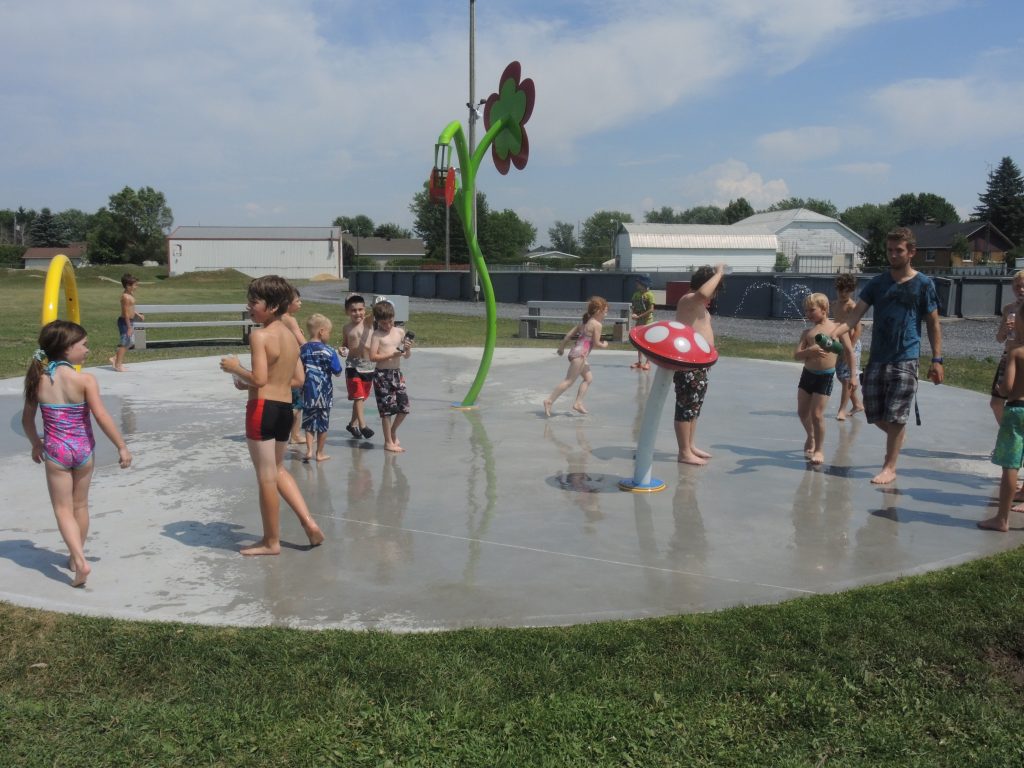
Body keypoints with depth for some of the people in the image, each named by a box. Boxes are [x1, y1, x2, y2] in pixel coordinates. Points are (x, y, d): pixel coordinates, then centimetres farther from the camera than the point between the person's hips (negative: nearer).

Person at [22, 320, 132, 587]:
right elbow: (102, 417, -18)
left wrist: (36, 444, 22)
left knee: (63, 509, 8)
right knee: (80, 505, 18)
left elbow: (27, 419, 5)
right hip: (83, 449, -1)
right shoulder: (85, 380, -16)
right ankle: (75, 557, 32)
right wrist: (122, 447, -9)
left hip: (55, 450, 1)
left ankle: (80, 560, -9)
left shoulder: (38, 379, -5)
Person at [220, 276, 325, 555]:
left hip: (262, 408, -8)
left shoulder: (260, 335, -14)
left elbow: (259, 379, -21)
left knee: (266, 477, 4)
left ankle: (271, 542, 16)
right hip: (286, 408, 8)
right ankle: (309, 522, 17)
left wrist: (235, 368, -4)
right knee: (278, 470, 24)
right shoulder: (290, 335, 11)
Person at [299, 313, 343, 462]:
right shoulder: (329, 351, -11)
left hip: (308, 393, 3)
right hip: (324, 393, -3)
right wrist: (335, 357, 8)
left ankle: (309, 450, 4)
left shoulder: (302, 350, -1)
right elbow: (337, 372, -7)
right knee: (323, 423, 9)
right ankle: (320, 453, 17)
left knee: (308, 422, 14)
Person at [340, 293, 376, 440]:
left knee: (362, 397, 13)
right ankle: (362, 425, -11)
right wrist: (343, 350, -8)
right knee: (358, 396, -8)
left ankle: (353, 424, 28)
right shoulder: (346, 328, 3)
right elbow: (345, 344, 14)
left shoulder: (368, 321, -1)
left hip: (369, 365, 1)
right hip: (353, 365, -1)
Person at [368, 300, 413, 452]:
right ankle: (388, 442, 11)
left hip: (397, 373, 5)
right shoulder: (377, 335, -6)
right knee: (387, 408, 0)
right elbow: (373, 357, -14)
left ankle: (393, 431, 30)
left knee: (404, 406, 3)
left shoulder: (400, 332, 7)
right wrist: (392, 355, -20)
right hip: (382, 374, -5)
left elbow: (407, 356, 11)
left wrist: (408, 349, -11)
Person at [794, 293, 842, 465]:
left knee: (816, 414, -5)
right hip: (807, 373, 5)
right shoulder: (808, 332, 5)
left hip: (825, 376, -4)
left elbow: (849, 352, -5)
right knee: (802, 412, 13)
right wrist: (809, 351, -21)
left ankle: (819, 449, 10)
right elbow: (796, 355, -3)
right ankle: (811, 437, 41)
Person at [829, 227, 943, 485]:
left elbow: (933, 324, 2)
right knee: (875, 415, 6)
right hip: (876, 358, 4)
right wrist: (833, 333, -19)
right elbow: (855, 315, -2)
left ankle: (890, 468, 8)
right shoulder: (877, 283, 6)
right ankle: (898, 436, 37)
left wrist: (936, 360, -3)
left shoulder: (923, 284, -2)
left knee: (895, 417, -5)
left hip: (905, 360, -4)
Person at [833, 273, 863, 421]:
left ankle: (842, 409, -1)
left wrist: (849, 348, -20)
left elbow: (858, 329, -18)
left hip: (851, 344, -8)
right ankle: (857, 404, 27)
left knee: (847, 378, -5)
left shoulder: (852, 306, -13)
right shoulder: (837, 303, 11)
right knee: (842, 376, 13)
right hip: (839, 343, 8)